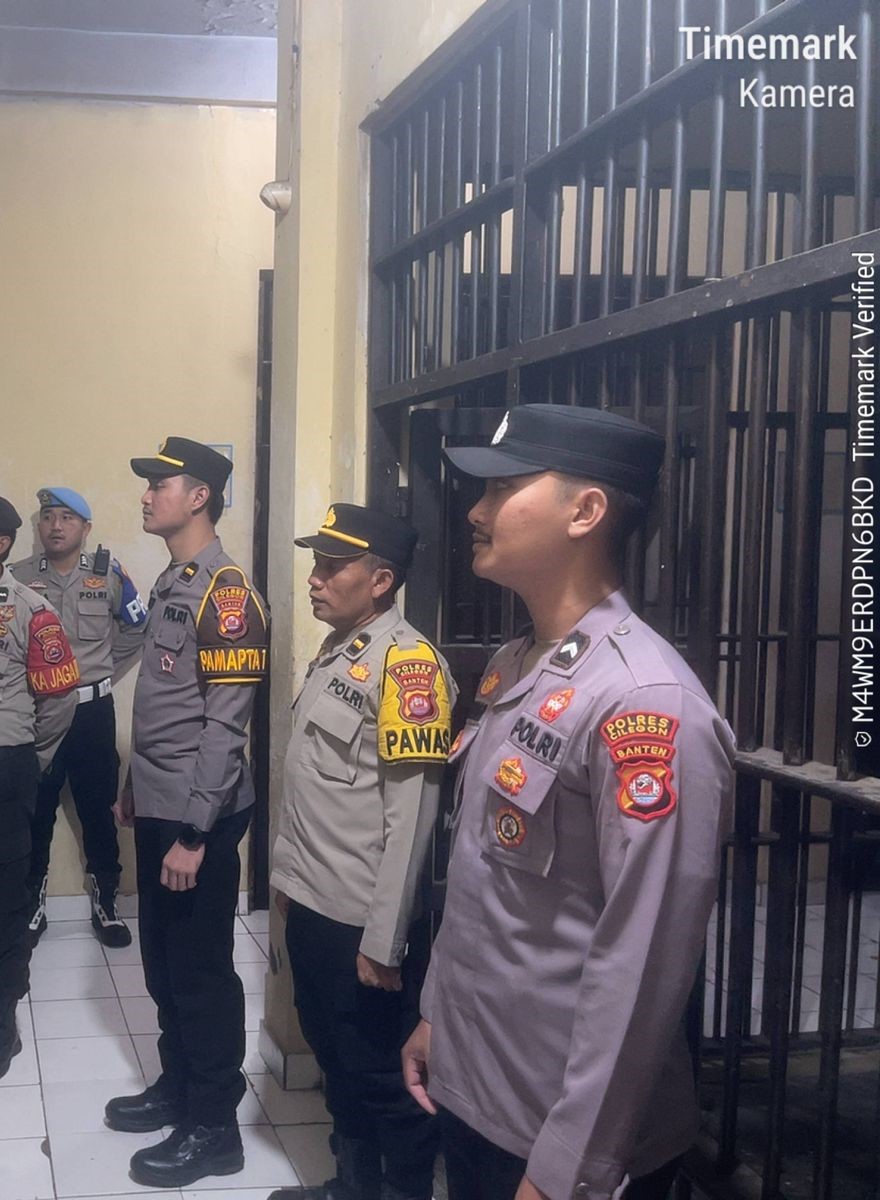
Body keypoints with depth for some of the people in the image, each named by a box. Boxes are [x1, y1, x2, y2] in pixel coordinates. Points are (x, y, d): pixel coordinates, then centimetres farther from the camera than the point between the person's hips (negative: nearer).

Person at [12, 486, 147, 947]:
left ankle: (105, 903, 20)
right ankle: (32, 904, 23)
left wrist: (102, 668, 7)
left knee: (98, 809, 7)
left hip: (92, 709, 0)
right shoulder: (18, 576, -1)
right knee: (34, 812, 9)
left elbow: (138, 628, 9)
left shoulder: (108, 573, -2)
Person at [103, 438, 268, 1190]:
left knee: (201, 972, 2)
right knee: (163, 964, 18)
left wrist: (195, 833, -21)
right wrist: (136, 790, 20)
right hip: (158, 811, 9)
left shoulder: (227, 592, -17)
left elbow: (224, 726, -21)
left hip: (197, 819, -9)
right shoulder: (170, 584, 12)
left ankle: (214, 1128, 14)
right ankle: (177, 1088, 34)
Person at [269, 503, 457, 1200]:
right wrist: (291, 875, 17)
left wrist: (384, 940, -20)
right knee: (334, 1055, 21)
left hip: (359, 917, -9)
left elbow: (411, 816, -21)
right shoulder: (336, 650, 10)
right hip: (310, 902, 9)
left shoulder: (407, 662, -19)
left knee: (382, 1072, 6)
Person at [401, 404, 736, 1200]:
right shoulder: (514, 668, 6)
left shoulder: (647, 703, -23)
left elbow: (644, 966, -24)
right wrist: (436, 1013, 17)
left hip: (560, 1134, -8)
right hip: (468, 1091, 8)